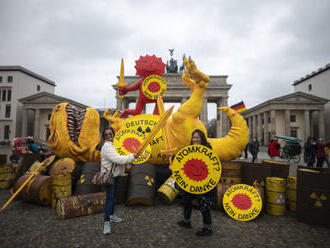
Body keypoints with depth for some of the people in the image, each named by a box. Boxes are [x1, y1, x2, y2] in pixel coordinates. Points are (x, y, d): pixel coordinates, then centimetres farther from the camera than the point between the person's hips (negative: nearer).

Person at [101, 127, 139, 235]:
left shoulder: (115, 144, 10)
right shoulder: (106, 147, -18)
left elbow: (120, 159, 18)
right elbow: (117, 159, -29)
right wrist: (132, 156, -25)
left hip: (116, 175, 9)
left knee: (113, 196, 20)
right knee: (109, 198, -10)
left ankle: (112, 215, 36)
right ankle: (107, 222, -3)